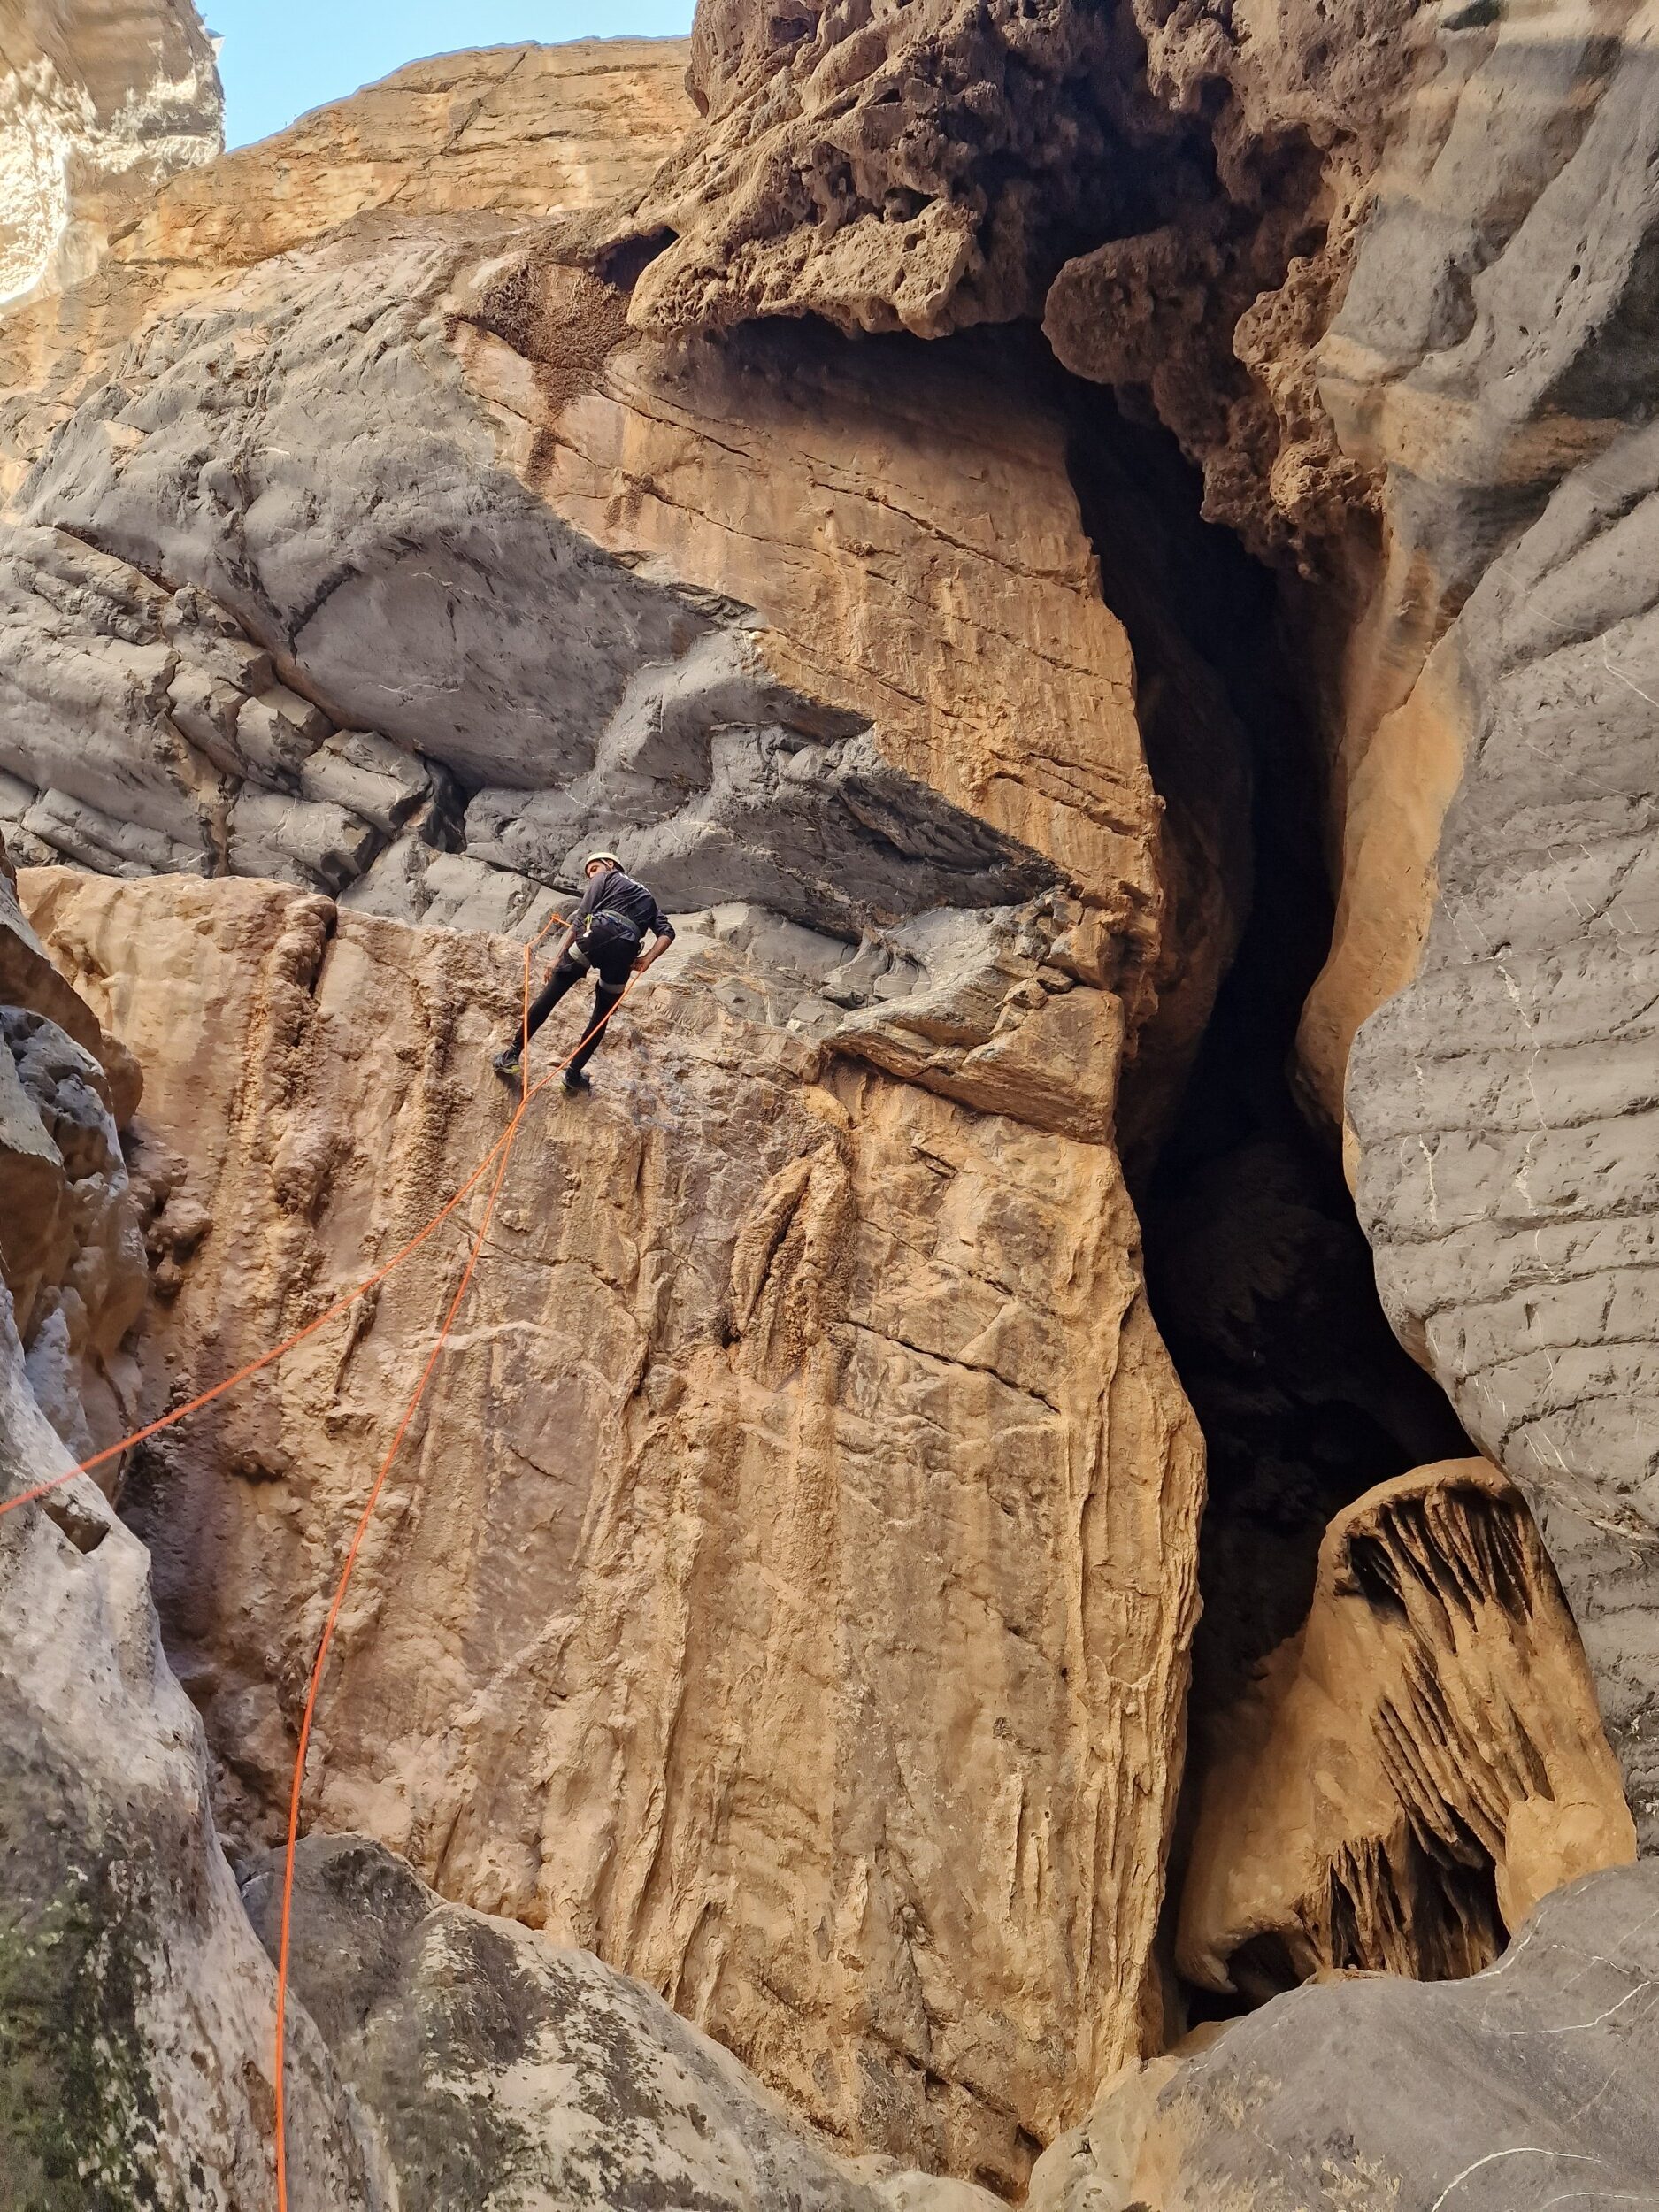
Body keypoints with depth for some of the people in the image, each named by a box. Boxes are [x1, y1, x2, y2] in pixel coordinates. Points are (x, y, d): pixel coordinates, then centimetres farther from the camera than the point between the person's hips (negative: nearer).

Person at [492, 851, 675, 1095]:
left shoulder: (604, 878, 24)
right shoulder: (646, 896, 37)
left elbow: (580, 918, 9)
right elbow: (667, 931, 18)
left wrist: (559, 956, 6)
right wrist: (647, 960, 8)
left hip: (600, 933, -3)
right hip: (626, 949, 4)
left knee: (550, 994, 2)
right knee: (602, 1016, 18)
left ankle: (511, 1055, -1)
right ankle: (574, 1073, 15)